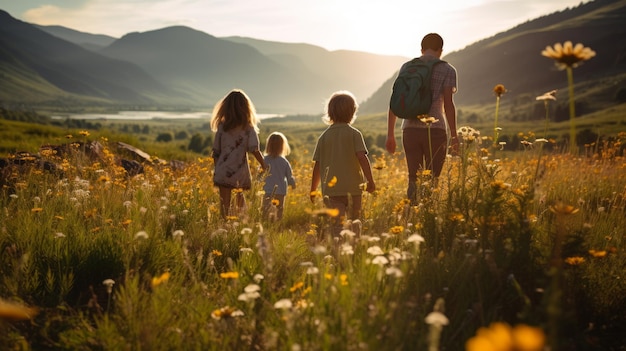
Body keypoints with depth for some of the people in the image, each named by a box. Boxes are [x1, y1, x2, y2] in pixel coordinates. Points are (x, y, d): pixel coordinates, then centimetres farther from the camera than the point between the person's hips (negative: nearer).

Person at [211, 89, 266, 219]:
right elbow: (254, 150, -11)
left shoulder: (222, 127, 3)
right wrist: (264, 166, -3)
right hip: (241, 174, 0)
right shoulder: (249, 128, -2)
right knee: (240, 198, 18)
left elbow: (216, 152, 6)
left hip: (223, 172, 0)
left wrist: (216, 170, 15)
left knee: (224, 203, 3)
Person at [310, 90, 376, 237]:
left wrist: (313, 190, 15)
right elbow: (362, 157, -12)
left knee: (337, 224, -3)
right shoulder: (354, 134, -2)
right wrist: (370, 181, -7)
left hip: (331, 188, 1)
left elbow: (317, 165, 7)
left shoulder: (324, 136, 5)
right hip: (352, 187, -1)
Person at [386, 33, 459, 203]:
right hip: (435, 130, -3)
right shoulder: (447, 70, 3)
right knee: (432, 181, 6)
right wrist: (454, 136, -2)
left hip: (410, 130, 3)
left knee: (414, 179, 10)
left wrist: (390, 135, 11)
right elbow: (449, 104, -6)